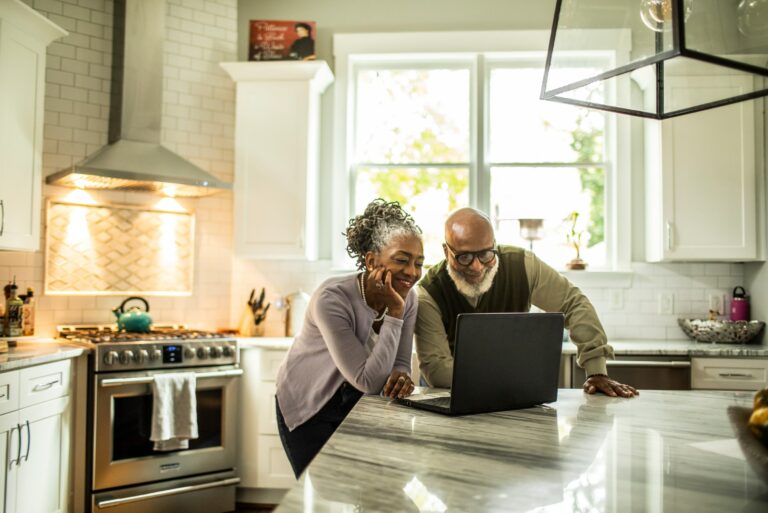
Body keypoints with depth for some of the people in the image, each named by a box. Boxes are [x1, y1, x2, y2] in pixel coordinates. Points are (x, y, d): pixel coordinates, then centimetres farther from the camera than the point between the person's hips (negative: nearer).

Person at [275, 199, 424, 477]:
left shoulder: (408, 297, -12)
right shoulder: (332, 299, -31)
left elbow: (399, 364, -6)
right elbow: (368, 380, -33)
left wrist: (400, 376, -30)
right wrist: (394, 313, -34)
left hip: (357, 405, 5)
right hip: (309, 408, -5)